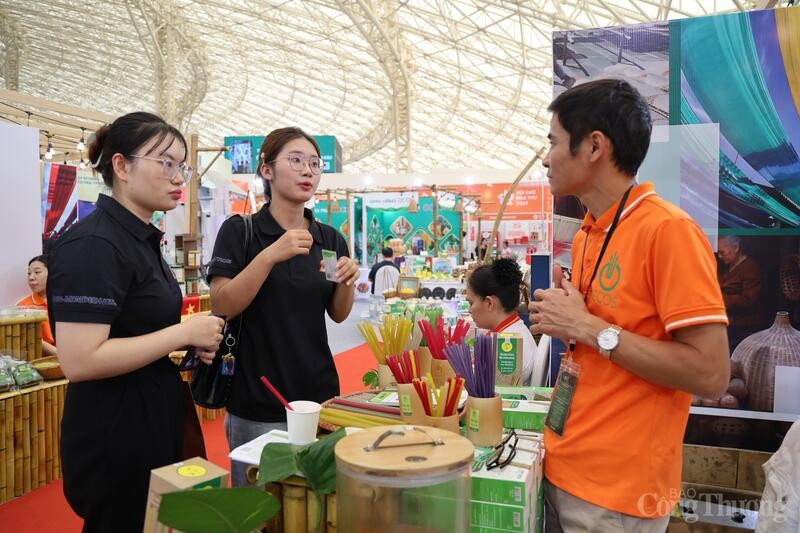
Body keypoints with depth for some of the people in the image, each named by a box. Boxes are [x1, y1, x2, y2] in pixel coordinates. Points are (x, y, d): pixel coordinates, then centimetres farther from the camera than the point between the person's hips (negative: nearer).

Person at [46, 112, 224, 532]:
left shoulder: (140, 238, 9)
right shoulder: (94, 244, -21)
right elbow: (79, 362, -27)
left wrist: (191, 344, 3)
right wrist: (185, 333, -22)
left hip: (155, 417, 9)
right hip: (115, 431, -9)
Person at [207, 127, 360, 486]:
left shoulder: (330, 238, 5)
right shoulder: (239, 231, -7)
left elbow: (338, 315, 9)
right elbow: (222, 306, -14)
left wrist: (347, 283, -11)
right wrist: (270, 255, -24)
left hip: (319, 393, 4)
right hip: (258, 405, -4)